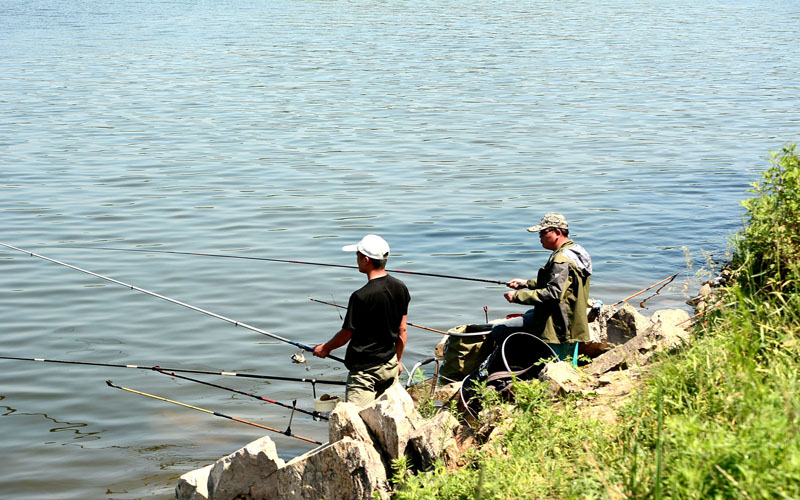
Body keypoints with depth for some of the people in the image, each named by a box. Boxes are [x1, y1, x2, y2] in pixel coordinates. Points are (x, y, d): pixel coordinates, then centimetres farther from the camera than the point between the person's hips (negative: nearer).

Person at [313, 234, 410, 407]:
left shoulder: (361, 296, -21)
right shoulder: (400, 288, -1)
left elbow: (346, 335, -10)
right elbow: (402, 330, 9)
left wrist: (325, 348, 9)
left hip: (365, 368, -7)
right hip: (390, 365, 7)